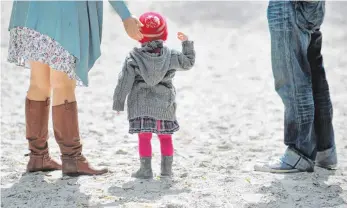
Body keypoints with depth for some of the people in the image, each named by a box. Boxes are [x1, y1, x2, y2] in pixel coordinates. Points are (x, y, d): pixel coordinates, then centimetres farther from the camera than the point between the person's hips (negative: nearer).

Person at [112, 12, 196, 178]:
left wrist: (118, 102, 3)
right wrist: (187, 43, 23)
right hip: (165, 104, 2)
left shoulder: (133, 58, -6)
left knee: (144, 137, 1)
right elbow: (188, 62, 14)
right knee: (165, 137, 12)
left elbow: (125, 82, -5)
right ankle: (167, 168, 15)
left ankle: (146, 169, -2)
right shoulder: (171, 56, 0)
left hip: (141, 105, -2)